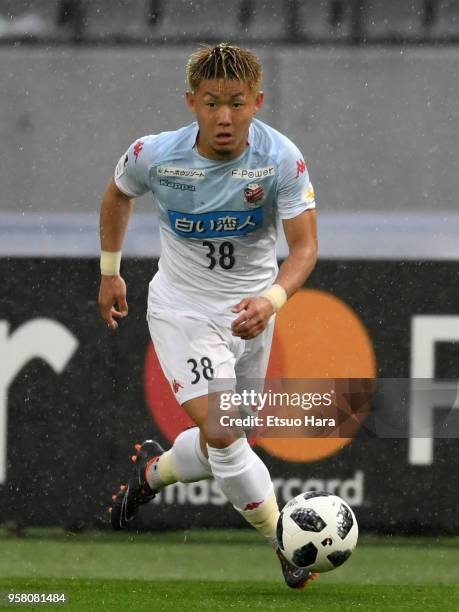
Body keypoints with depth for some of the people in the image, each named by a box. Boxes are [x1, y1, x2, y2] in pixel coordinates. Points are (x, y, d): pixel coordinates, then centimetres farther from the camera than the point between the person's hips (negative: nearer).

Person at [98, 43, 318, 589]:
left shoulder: (282, 160, -22)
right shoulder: (154, 155, -18)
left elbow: (304, 246, -23)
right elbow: (118, 195, 5)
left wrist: (272, 299, -41)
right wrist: (109, 271, 10)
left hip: (250, 312, 2)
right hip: (182, 308, -2)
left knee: (222, 450, 14)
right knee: (219, 433, -20)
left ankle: (153, 471, 46)